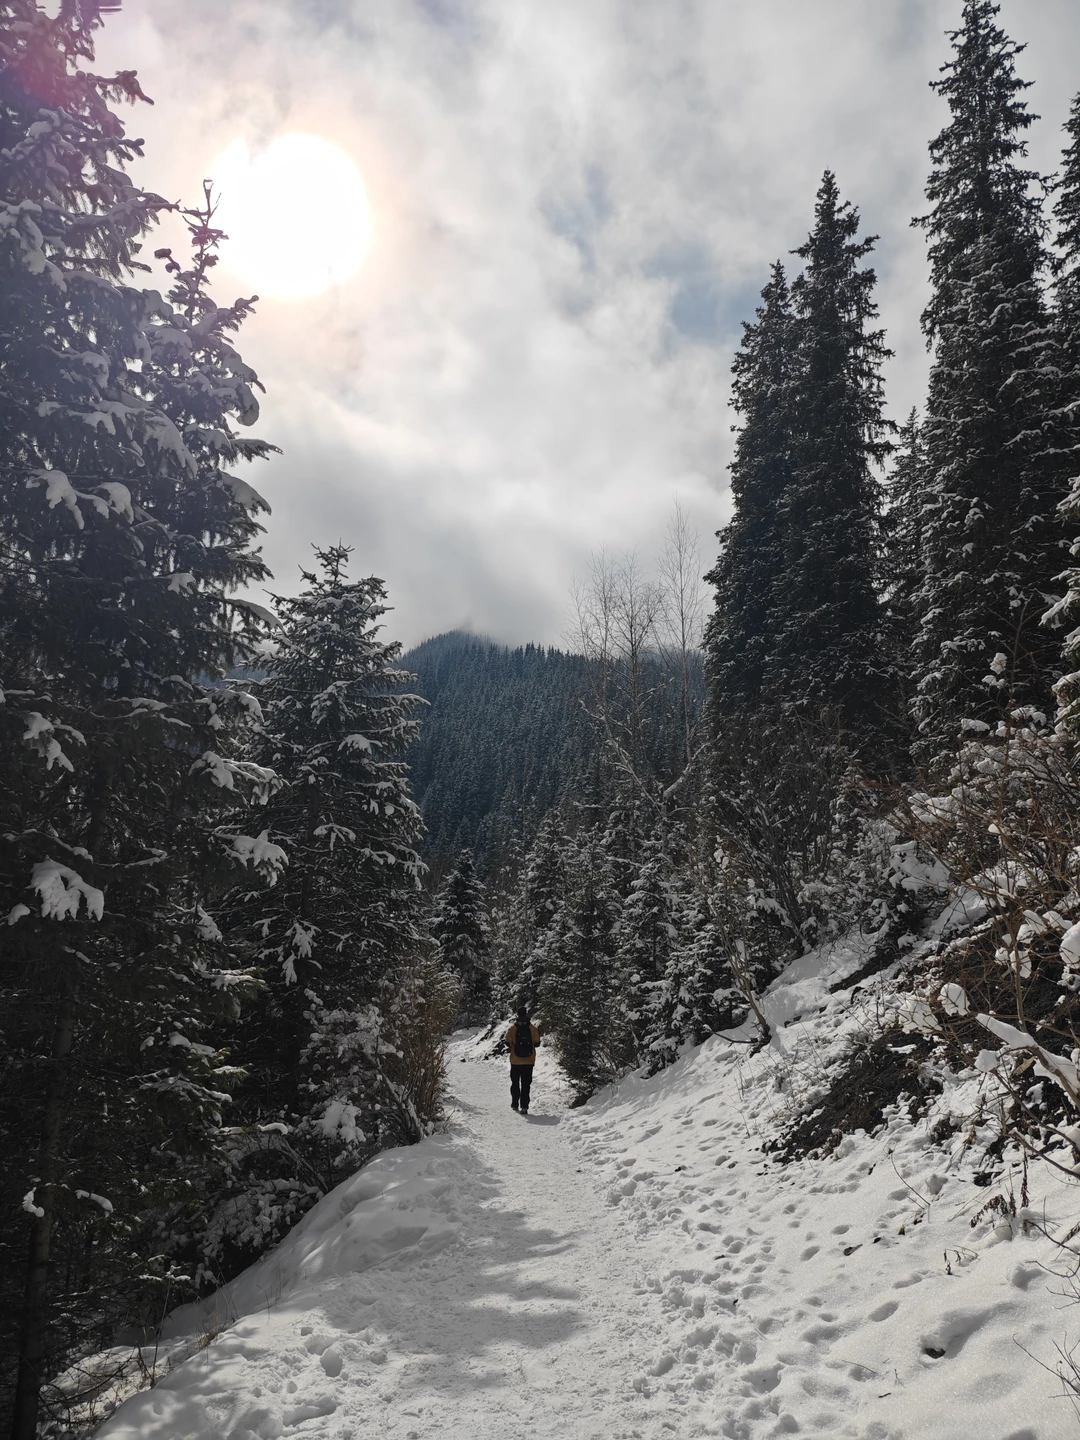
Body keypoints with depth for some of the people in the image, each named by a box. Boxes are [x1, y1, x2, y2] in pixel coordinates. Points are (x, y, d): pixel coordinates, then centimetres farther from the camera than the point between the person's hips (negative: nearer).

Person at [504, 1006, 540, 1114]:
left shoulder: (513, 1028, -7)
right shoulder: (533, 1028, -5)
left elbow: (507, 1041, -11)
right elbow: (537, 1043, -6)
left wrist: (513, 1046, 9)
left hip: (515, 1060, 0)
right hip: (529, 1061, 0)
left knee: (515, 1083, 17)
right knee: (526, 1084, 3)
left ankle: (515, 1104, 23)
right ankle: (524, 1106, -6)